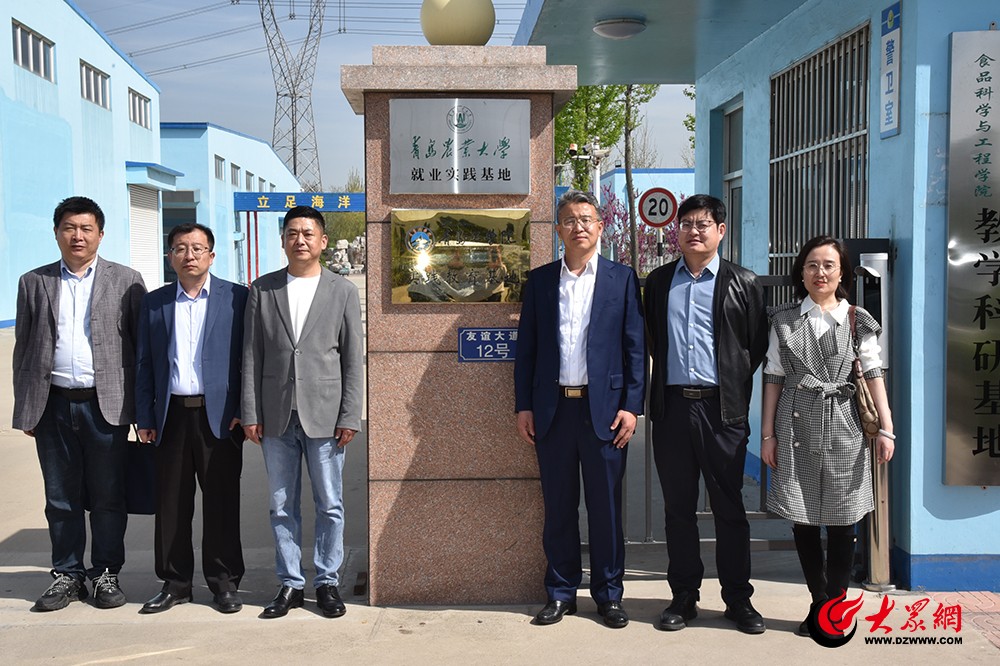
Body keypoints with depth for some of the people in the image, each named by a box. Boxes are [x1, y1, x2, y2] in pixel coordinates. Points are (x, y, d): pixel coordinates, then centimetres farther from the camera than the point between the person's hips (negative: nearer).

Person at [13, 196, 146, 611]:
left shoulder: (126, 281, 3)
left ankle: (107, 573, 19)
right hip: (53, 405, 2)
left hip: (105, 403, -2)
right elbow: (23, 350, 10)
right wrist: (25, 410, 5)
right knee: (61, 499, 10)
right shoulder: (34, 283, 9)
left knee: (107, 498, 6)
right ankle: (68, 575, 22)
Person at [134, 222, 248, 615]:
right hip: (171, 416, 3)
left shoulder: (236, 298, 2)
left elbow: (248, 358, 0)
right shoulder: (154, 302, 11)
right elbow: (144, 364, 11)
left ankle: (224, 582, 15)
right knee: (171, 504, 8)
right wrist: (144, 417, 4)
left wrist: (243, 410, -7)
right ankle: (175, 583, 20)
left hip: (219, 416, -3)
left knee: (222, 503, 3)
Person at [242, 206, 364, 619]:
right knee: (282, 506, 8)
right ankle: (290, 583, 20)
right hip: (276, 416, 2)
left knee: (330, 505, 5)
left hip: (324, 416, -1)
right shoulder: (262, 289, 8)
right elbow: (251, 355, 6)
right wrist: (250, 413, -1)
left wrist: (349, 417, -4)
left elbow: (353, 360, 2)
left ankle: (327, 582, 18)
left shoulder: (343, 291, 5)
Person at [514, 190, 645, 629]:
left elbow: (635, 347, 1)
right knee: (558, 507, 9)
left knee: (606, 506, 5)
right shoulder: (540, 280, 9)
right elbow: (526, 346, 8)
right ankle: (561, 593, 21)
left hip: (603, 407, -2)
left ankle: (608, 594, 18)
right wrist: (523, 406, 2)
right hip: (553, 408, 2)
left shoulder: (622, 278, 4)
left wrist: (631, 406, -6)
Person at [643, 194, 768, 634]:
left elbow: (758, 347, 4)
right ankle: (684, 596, 19)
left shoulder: (743, 284, 3)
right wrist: (668, 375, 9)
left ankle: (738, 599, 16)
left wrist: (734, 385, 3)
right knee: (678, 507, 9)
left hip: (722, 409, -2)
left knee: (729, 507, 4)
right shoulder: (658, 282, 11)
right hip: (671, 406, 3)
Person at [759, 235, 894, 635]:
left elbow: (873, 376, 3)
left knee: (841, 522, 2)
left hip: (843, 428, -1)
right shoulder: (784, 320, 8)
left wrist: (885, 428, -5)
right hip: (796, 427, 1)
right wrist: (768, 433, 3)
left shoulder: (858, 321, 6)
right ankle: (822, 604, 17)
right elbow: (774, 378, 7)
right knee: (802, 521, 4)